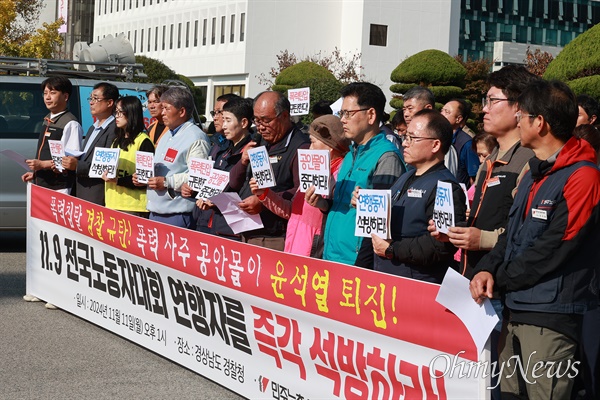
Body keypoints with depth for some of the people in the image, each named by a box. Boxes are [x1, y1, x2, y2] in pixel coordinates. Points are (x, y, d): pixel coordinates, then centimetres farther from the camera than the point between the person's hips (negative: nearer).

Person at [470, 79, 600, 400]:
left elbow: (552, 250, -19)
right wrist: (487, 269, -2)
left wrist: (498, 279, -8)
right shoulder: (534, 174, 17)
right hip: (516, 309, 9)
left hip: (550, 316, -9)